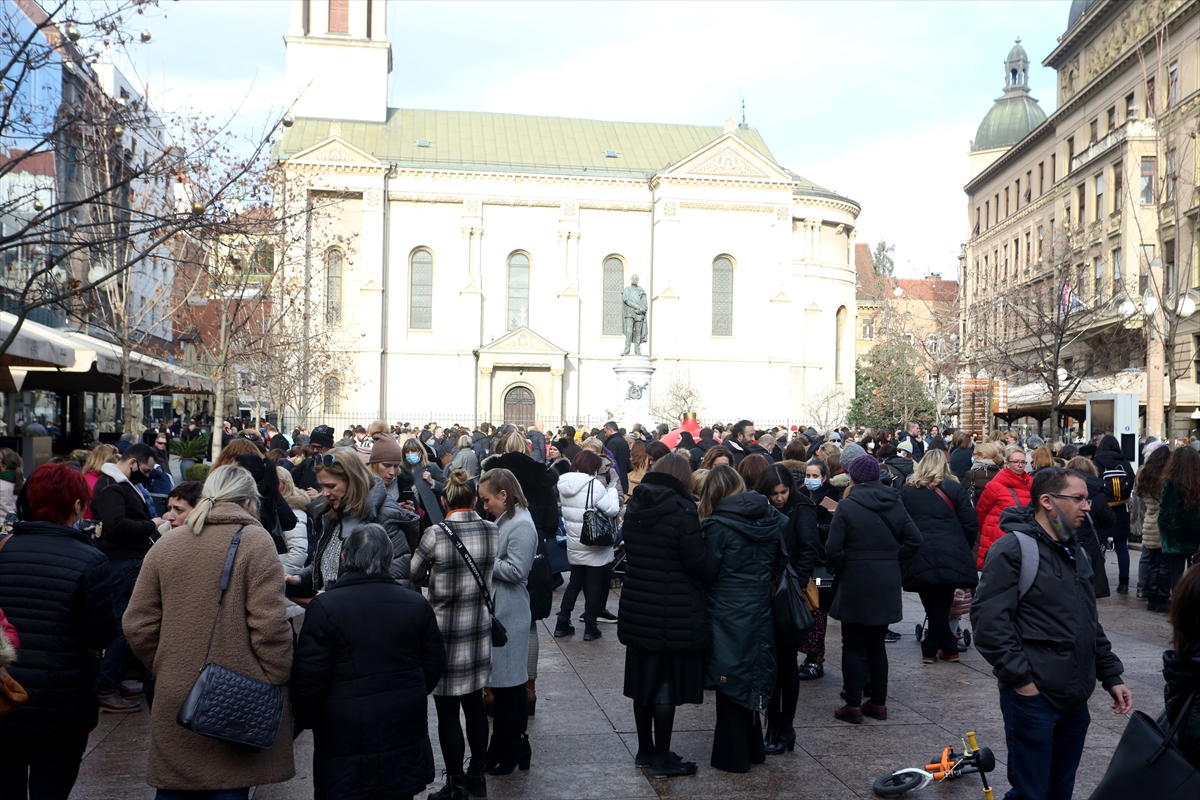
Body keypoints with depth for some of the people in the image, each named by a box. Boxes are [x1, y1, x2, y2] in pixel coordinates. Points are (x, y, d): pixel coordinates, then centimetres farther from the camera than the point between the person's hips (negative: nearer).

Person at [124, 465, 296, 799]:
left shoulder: (164, 546, 5)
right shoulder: (254, 540, -9)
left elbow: (137, 625, 6)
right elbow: (269, 625, -15)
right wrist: (277, 683, -5)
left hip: (174, 698, 4)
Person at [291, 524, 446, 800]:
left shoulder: (324, 606, -13)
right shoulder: (416, 604, 0)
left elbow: (308, 676, -12)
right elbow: (434, 664, 7)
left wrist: (305, 718, 6)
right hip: (404, 734, 4)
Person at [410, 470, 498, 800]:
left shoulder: (435, 534, -15)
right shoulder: (493, 531, -4)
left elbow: (414, 572, 0)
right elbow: (493, 570, 6)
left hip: (445, 631, -5)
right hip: (480, 627, 5)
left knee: (447, 710, 5)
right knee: (475, 702, 17)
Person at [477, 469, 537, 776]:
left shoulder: (521, 525, -17)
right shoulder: (504, 520, 14)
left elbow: (515, 570, -22)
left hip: (509, 615, -10)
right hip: (497, 611, 10)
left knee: (509, 684, 0)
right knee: (504, 683, 15)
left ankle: (509, 754, 11)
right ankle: (510, 748, 26)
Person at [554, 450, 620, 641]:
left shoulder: (563, 484, 3)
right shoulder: (594, 485, -19)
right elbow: (611, 510, -16)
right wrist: (612, 490, 1)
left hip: (574, 545, 6)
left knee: (575, 582, 17)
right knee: (594, 584, 5)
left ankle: (562, 624, 18)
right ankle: (590, 627, 9)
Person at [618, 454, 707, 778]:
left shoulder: (634, 506, 4)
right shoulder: (681, 511, -17)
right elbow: (697, 562, -16)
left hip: (637, 608, 6)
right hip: (673, 612, -6)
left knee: (643, 680, 16)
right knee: (667, 684, 3)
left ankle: (645, 751, 26)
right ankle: (661, 759, 10)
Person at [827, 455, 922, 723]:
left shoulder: (847, 505, -12)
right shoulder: (894, 503, 3)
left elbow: (833, 549, -16)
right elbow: (914, 539, 1)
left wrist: (842, 570, 1)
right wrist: (892, 559, 9)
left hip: (856, 584, -5)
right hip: (887, 585, 5)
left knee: (853, 645, 5)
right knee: (876, 644, 16)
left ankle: (853, 705, 6)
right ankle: (878, 703, 19)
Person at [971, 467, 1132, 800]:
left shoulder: (1074, 552, 16)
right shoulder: (1013, 549, -12)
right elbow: (988, 619, -19)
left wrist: (1110, 675, 17)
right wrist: (1020, 679, -19)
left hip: (1075, 698, 8)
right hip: (1033, 697, -8)